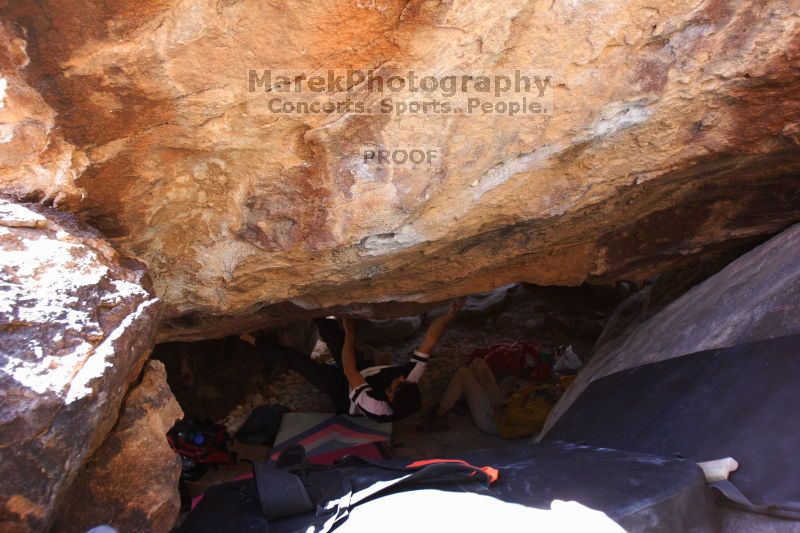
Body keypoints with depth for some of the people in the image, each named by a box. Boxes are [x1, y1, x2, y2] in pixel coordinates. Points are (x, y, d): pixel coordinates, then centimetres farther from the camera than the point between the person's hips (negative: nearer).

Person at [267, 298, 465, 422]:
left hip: (344, 391, -5)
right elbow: (430, 338, -37)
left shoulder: (376, 409, -45)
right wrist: (449, 315, -48)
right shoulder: (412, 378, -36)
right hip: (368, 371, 5)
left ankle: (265, 348, 34)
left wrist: (350, 333, -31)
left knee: (298, 360, 4)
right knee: (335, 337, 6)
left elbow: (349, 370, -39)